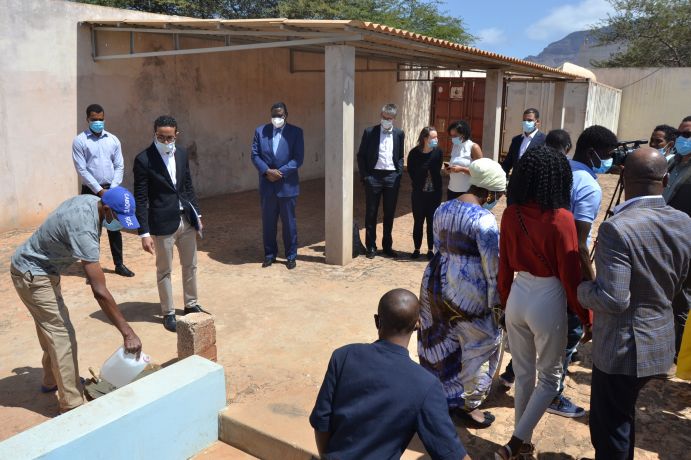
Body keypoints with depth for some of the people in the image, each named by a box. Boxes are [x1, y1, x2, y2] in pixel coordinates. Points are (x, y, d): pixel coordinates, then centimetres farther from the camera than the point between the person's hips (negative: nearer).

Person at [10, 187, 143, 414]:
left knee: (51, 326, 22)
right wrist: (128, 333, -38)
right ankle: (71, 405, -4)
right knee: (62, 333, -10)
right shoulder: (83, 229, -37)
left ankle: (52, 381, 40)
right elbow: (100, 291, -39)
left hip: (43, 269, 10)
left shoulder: (92, 200, -11)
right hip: (32, 275, -10)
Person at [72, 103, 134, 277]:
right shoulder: (80, 141, -5)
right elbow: (81, 170, -9)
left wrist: (112, 189, -7)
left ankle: (119, 264, 19)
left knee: (114, 228, 9)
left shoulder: (113, 140, 6)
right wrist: (99, 191, -13)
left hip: (111, 190, 3)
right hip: (91, 191, -3)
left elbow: (119, 166, 4)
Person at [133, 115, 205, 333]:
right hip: (163, 223, -6)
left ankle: (191, 305, 35)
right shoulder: (143, 160, -13)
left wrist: (197, 214, 12)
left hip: (186, 219, 6)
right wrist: (144, 233, -16)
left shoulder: (182, 154, 4)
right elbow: (141, 199, -13)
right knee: (164, 270, 9)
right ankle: (168, 313, 24)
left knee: (190, 265, 17)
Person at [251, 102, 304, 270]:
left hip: (287, 185, -2)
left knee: (289, 222, 7)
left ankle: (291, 256, 18)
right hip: (267, 185, 2)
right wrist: (267, 171, -14)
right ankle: (269, 254, 24)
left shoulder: (295, 132, -2)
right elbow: (255, 155, 2)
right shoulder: (260, 131, 5)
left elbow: (298, 158, -7)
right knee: (268, 222, 10)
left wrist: (280, 172, -15)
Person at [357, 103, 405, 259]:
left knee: (389, 214, 9)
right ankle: (371, 246, 14)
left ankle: (387, 245, 21)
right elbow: (361, 155, 2)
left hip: (392, 177, 2)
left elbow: (401, 156, 13)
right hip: (373, 176, -2)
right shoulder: (369, 132, -1)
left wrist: (399, 173, 1)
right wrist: (364, 175, -5)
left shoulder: (399, 134, 7)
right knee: (371, 213, 4)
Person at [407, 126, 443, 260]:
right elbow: (411, 171, -1)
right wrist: (419, 184, -2)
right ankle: (417, 249, 18)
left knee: (432, 221, 6)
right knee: (418, 221, 6)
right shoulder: (414, 153, -9)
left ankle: (430, 249, 16)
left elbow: (437, 170, 2)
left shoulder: (438, 152, -5)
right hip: (419, 192, -1)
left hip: (434, 192, 1)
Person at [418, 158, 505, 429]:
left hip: (436, 283, 8)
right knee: (483, 344, 11)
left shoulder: (442, 209, 6)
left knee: (443, 343, 20)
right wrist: (496, 301, -6)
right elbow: (493, 266, -15)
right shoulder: (483, 219, -17)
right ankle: (467, 403, 22)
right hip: (466, 293, -8)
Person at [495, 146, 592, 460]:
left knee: (523, 374, 19)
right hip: (548, 303, -4)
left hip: (518, 298, 5)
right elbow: (570, 275, -14)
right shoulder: (561, 218, -19)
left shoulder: (511, 214, -5)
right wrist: (587, 318, -1)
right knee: (549, 378, 15)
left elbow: (504, 265, 3)